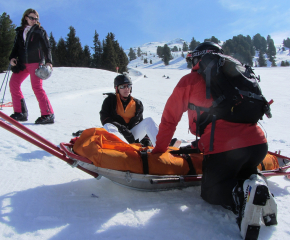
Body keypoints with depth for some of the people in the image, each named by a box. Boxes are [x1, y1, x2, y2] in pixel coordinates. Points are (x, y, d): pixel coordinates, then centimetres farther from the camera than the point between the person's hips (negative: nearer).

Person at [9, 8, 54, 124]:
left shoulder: (40, 31, 3)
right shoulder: (20, 31, 15)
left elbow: (46, 48, 0)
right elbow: (16, 47, 19)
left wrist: (48, 61, -13)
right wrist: (12, 58, 2)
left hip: (36, 62, -6)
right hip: (22, 63, 6)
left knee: (37, 87, -15)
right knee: (13, 83, -1)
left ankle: (48, 114, -13)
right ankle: (20, 112, 7)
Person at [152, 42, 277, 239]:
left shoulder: (190, 81, 9)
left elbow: (169, 119, 12)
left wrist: (159, 150, 24)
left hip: (223, 148, -5)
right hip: (258, 143, 6)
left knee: (210, 193, 18)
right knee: (244, 173, 36)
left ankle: (242, 194, -14)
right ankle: (258, 186, 0)